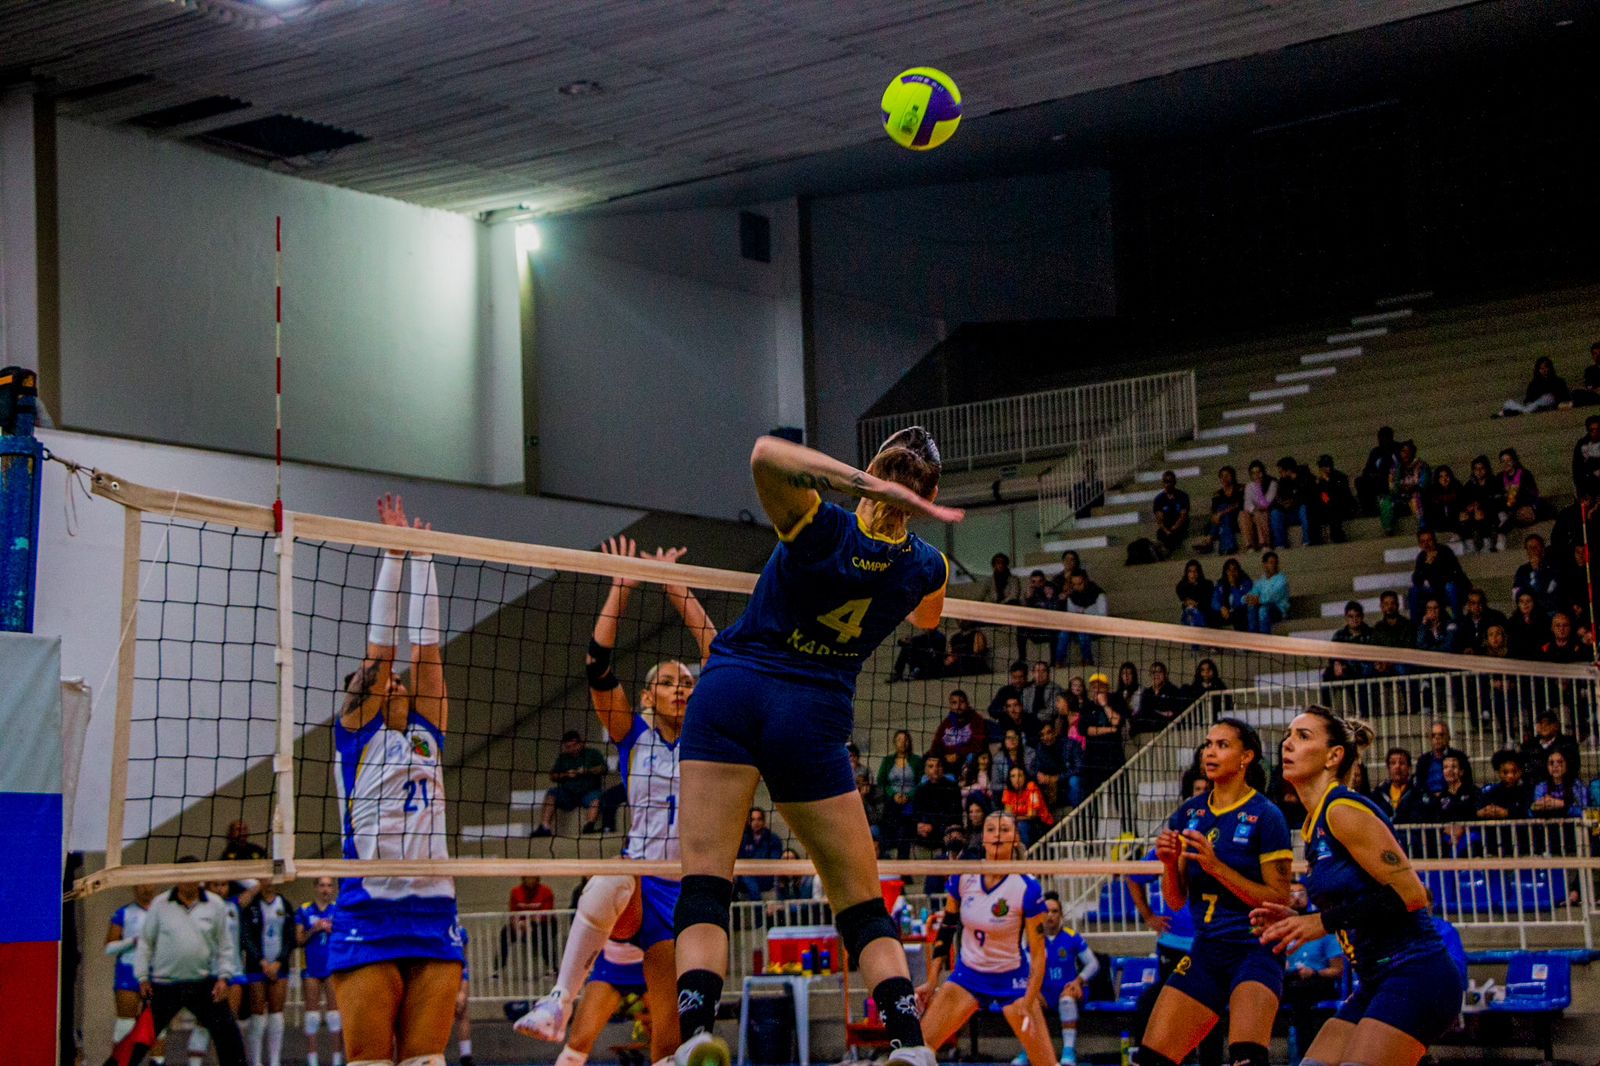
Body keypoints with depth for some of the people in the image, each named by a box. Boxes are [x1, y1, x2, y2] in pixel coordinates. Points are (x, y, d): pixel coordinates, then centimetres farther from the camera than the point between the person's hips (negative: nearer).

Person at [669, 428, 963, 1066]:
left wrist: (869, 485, -25)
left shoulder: (823, 528, -10)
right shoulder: (927, 567, 1)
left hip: (733, 689, -2)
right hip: (813, 719, 2)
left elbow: (766, 455, -29)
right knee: (863, 905, 10)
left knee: (704, 885, -5)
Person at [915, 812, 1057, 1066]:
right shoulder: (963, 878, -8)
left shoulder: (1028, 888, -18)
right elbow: (946, 929, 5)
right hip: (967, 974, 3)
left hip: (1012, 980, -3)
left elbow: (1038, 952, -13)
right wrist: (931, 982, 2)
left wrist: (1028, 1003, -19)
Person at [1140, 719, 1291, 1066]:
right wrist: (1169, 863, -9)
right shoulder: (1189, 813, 9)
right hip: (1205, 952, 6)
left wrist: (1217, 867, -19)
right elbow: (1176, 900, 12)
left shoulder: (1265, 816, -7)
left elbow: (1279, 902, -10)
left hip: (1255, 951, -6)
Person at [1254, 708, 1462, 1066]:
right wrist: (1297, 920, 8)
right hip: (1377, 984, 9)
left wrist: (1323, 922, -18)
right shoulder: (1313, 828, 16)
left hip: (1414, 977, -9)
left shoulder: (1343, 810, -12)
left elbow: (1411, 895, -18)